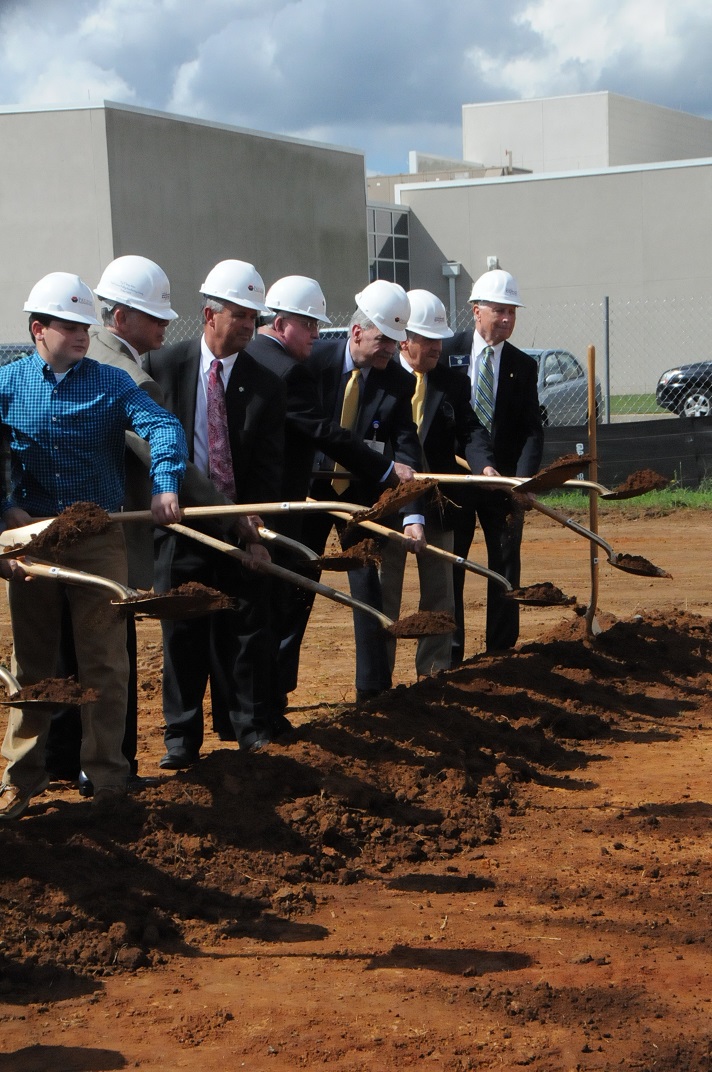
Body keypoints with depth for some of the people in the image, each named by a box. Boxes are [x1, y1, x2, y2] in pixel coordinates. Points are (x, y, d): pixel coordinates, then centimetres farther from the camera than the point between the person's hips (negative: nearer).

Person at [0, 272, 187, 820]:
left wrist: (165, 485, -30)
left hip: (100, 540, -1)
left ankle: (106, 771, 15)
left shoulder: (112, 383, 0)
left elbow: (164, 427, -13)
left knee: (105, 661, 3)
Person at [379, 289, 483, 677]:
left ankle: (434, 670, 20)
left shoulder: (452, 384, 6)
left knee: (439, 592, 9)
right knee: (384, 592, 4)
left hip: (437, 503, 3)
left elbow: (470, 431, -4)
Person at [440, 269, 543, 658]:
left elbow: (532, 429, -2)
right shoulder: (448, 353, -2)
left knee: (506, 566, 4)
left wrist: (522, 479, -17)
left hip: (503, 479, 2)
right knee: (449, 566, 4)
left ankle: (501, 651, 13)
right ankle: (449, 653, 12)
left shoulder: (523, 365, 4)